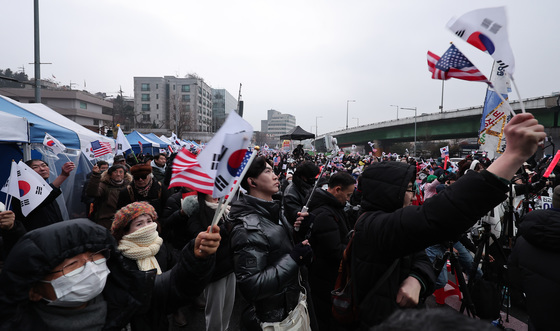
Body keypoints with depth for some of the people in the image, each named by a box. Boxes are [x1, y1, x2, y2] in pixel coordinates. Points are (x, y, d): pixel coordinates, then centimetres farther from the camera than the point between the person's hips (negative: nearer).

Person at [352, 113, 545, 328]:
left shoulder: (375, 222, 2)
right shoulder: (373, 226, -29)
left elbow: (419, 258, 0)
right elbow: (434, 218, -44)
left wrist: (416, 280, -25)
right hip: (379, 324, -8)